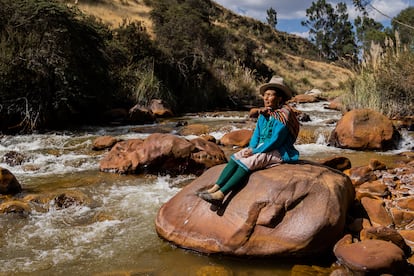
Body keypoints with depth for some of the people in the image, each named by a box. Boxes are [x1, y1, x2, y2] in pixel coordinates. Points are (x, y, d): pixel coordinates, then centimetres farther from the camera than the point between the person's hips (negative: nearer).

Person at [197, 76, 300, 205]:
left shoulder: (283, 115, -15)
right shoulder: (264, 114, 10)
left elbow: (275, 141, -20)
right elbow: (256, 134, 13)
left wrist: (255, 151, -19)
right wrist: (251, 148, -7)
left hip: (278, 152, -8)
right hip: (262, 148, 8)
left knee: (248, 162, -28)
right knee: (236, 157, -13)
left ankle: (220, 195, -33)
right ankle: (215, 188, -23)